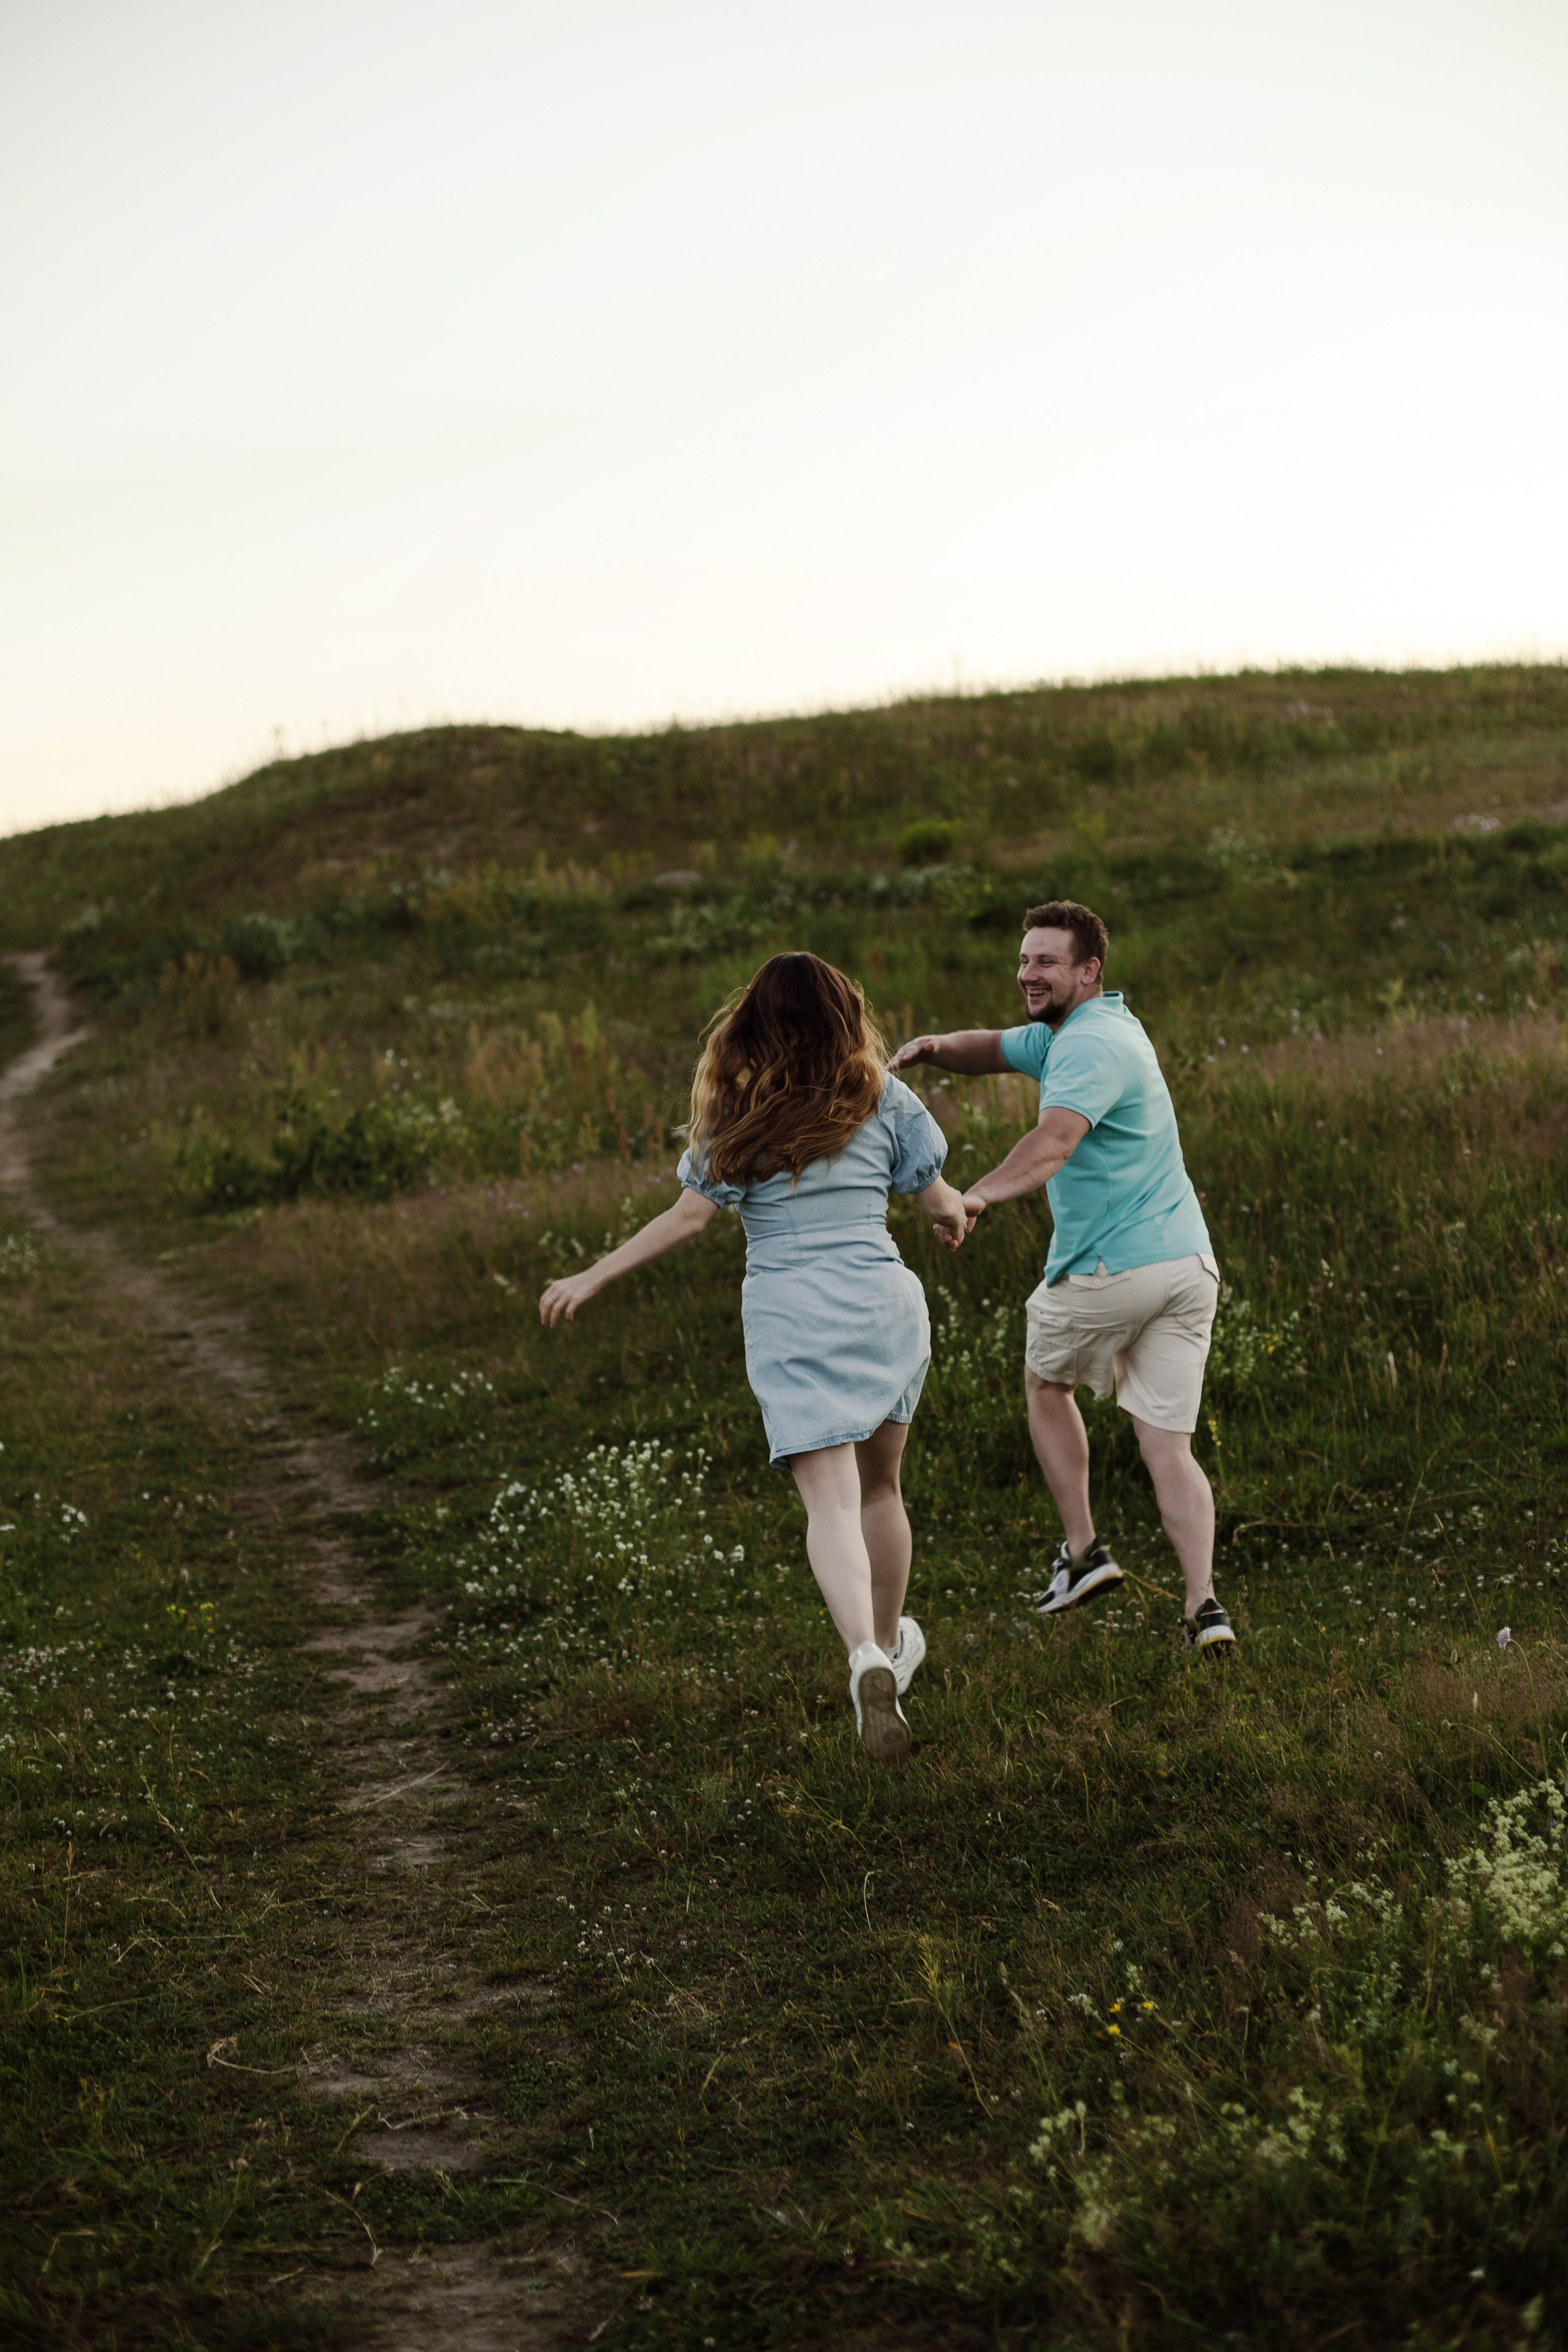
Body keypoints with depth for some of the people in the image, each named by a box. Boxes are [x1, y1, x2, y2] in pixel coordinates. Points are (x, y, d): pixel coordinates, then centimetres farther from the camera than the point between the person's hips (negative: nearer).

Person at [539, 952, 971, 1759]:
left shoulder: (734, 1111, 3)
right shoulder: (881, 1097, 6)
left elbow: (690, 1215, -3)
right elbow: (941, 1204, 8)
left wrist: (592, 1278, 4)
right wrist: (956, 1218, 32)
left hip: (787, 1318, -2)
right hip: (884, 1300, 2)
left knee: (831, 1502, -9)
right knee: (879, 1486, 21)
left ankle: (868, 1657, -31)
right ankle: (890, 1643, 38)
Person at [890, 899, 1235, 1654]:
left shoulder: (1091, 1046, -16)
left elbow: (1053, 1143, -33)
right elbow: (995, 1049, 20)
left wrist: (980, 1195, -48)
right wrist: (933, 1047, -4)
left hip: (1110, 1272, -8)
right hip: (1188, 1262, 8)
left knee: (1045, 1381, 19)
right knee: (1167, 1447, 3)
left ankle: (1082, 1550, 20)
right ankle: (1202, 1604, -10)